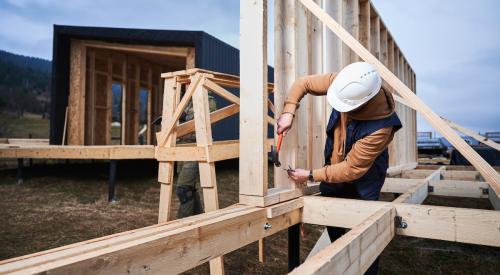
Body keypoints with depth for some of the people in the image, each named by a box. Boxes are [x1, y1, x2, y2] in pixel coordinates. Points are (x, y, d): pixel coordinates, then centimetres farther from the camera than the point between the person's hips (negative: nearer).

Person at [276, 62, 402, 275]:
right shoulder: (343, 83, -22)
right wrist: (289, 112, -23)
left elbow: (351, 169, -28)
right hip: (333, 170, 6)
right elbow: (303, 83, -8)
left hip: (361, 185, -5)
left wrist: (311, 176, -23)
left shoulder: (380, 127, -36)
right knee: (334, 228, 18)